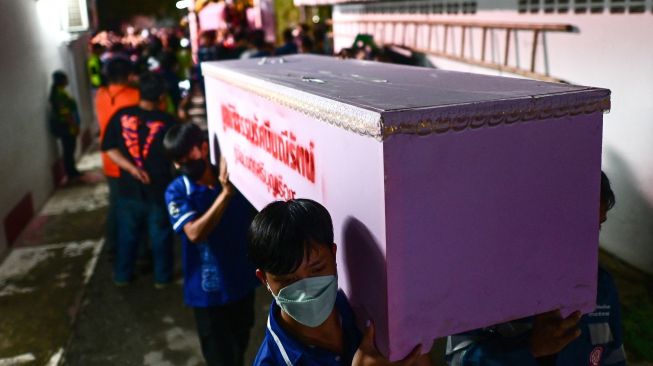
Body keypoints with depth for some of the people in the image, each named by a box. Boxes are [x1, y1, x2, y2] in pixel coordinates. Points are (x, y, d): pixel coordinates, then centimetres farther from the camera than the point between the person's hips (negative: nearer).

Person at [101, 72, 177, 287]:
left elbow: (109, 148, -8)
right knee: (160, 235, 14)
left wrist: (131, 168, -11)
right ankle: (162, 277, 26)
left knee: (127, 233, 19)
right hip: (159, 189, -2)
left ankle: (122, 275, 32)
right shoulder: (168, 122, -15)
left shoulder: (121, 116, -9)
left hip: (129, 188, 2)